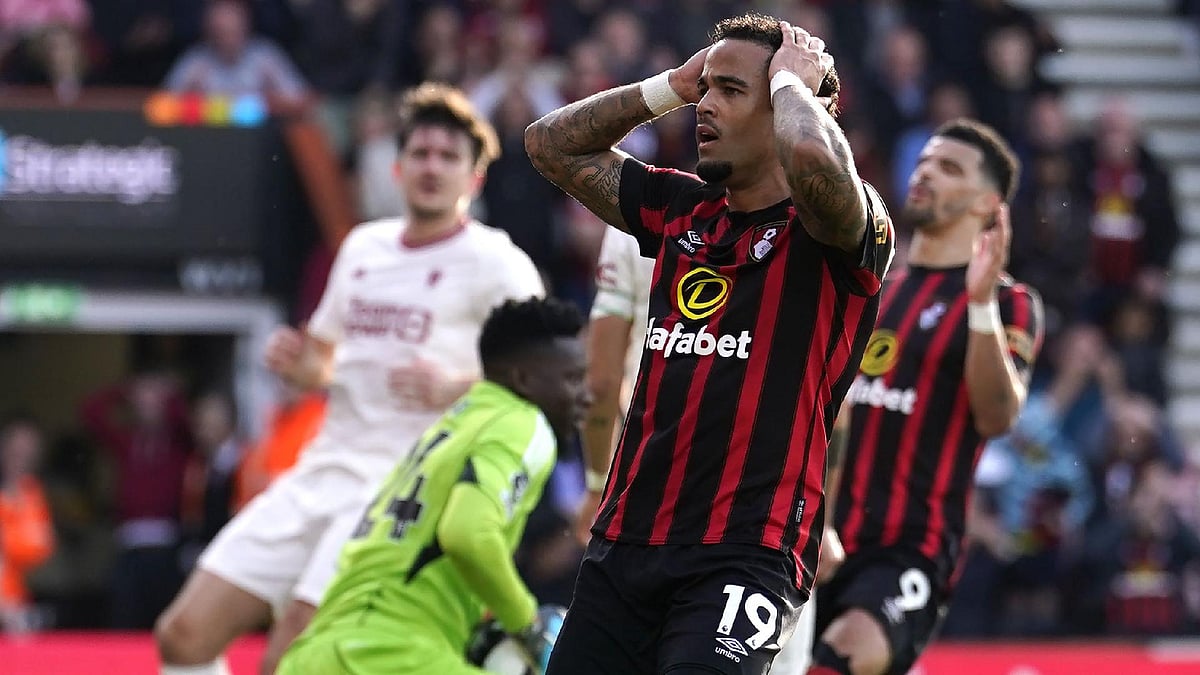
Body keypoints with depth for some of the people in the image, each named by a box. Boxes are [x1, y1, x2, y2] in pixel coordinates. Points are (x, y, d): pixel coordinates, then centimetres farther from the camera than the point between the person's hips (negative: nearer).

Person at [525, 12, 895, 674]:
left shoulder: (828, 226, -5)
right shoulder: (682, 209, 14)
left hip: (743, 555, -7)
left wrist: (790, 79, -8)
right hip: (622, 543, 7)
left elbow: (814, 158, -30)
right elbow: (551, 143, 24)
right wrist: (672, 85, 14)